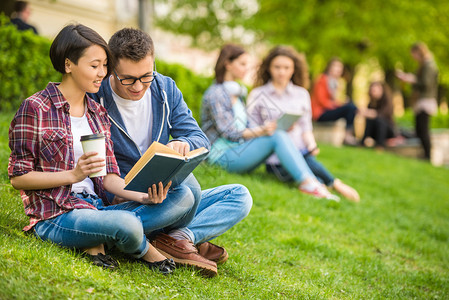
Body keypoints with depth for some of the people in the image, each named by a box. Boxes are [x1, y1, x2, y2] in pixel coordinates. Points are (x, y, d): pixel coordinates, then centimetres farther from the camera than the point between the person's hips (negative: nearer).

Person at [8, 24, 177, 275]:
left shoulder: (98, 112, 15)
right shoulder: (35, 109, -5)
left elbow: (109, 176, 9)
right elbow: (18, 177, -6)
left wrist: (143, 196, -11)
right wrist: (74, 174, -18)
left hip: (96, 207, 7)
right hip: (56, 215, -7)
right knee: (128, 225, -36)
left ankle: (97, 242, -14)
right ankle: (145, 253, -1)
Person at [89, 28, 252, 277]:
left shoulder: (165, 89, 5)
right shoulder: (94, 98, -12)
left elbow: (200, 140, 2)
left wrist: (183, 143, -23)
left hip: (162, 197, 7)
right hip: (120, 201, -6)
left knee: (240, 196, -6)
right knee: (184, 188, -35)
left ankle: (181, 238, -22)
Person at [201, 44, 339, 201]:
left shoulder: (235, 92, 20)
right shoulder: (215, 94, -9)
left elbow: (246, 126, 16)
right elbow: (228, 132, -17)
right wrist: (261, 131, -28)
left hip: (239, 149, 8)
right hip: (223, 156, -8)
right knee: (277, 136, -24)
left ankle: (312, 182, -31)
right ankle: (305, 181, -34)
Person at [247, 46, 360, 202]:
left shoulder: (301, 94, 18)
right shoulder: (257, 95, 8)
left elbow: (305, 128, 16)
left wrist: (312, 146, -5)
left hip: (300, 152, 3)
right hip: (275, 158, -3)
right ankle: (335, 184, -19)